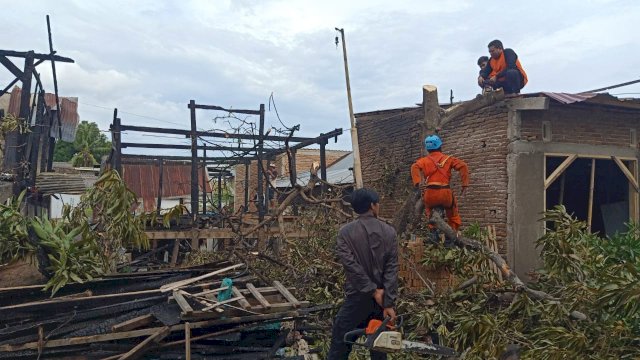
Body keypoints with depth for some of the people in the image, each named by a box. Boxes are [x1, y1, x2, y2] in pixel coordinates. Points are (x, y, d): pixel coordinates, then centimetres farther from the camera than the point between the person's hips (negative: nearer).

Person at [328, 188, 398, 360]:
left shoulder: (345, 232, -6)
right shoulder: (389, 232, -2)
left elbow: (352, 265, -15)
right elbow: (392, 269, -7)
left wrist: (373, 291, -10)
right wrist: (389, 303, -9)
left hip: (358, 297, -2)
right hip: (383, 296, 3)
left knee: (340, 345, 5)